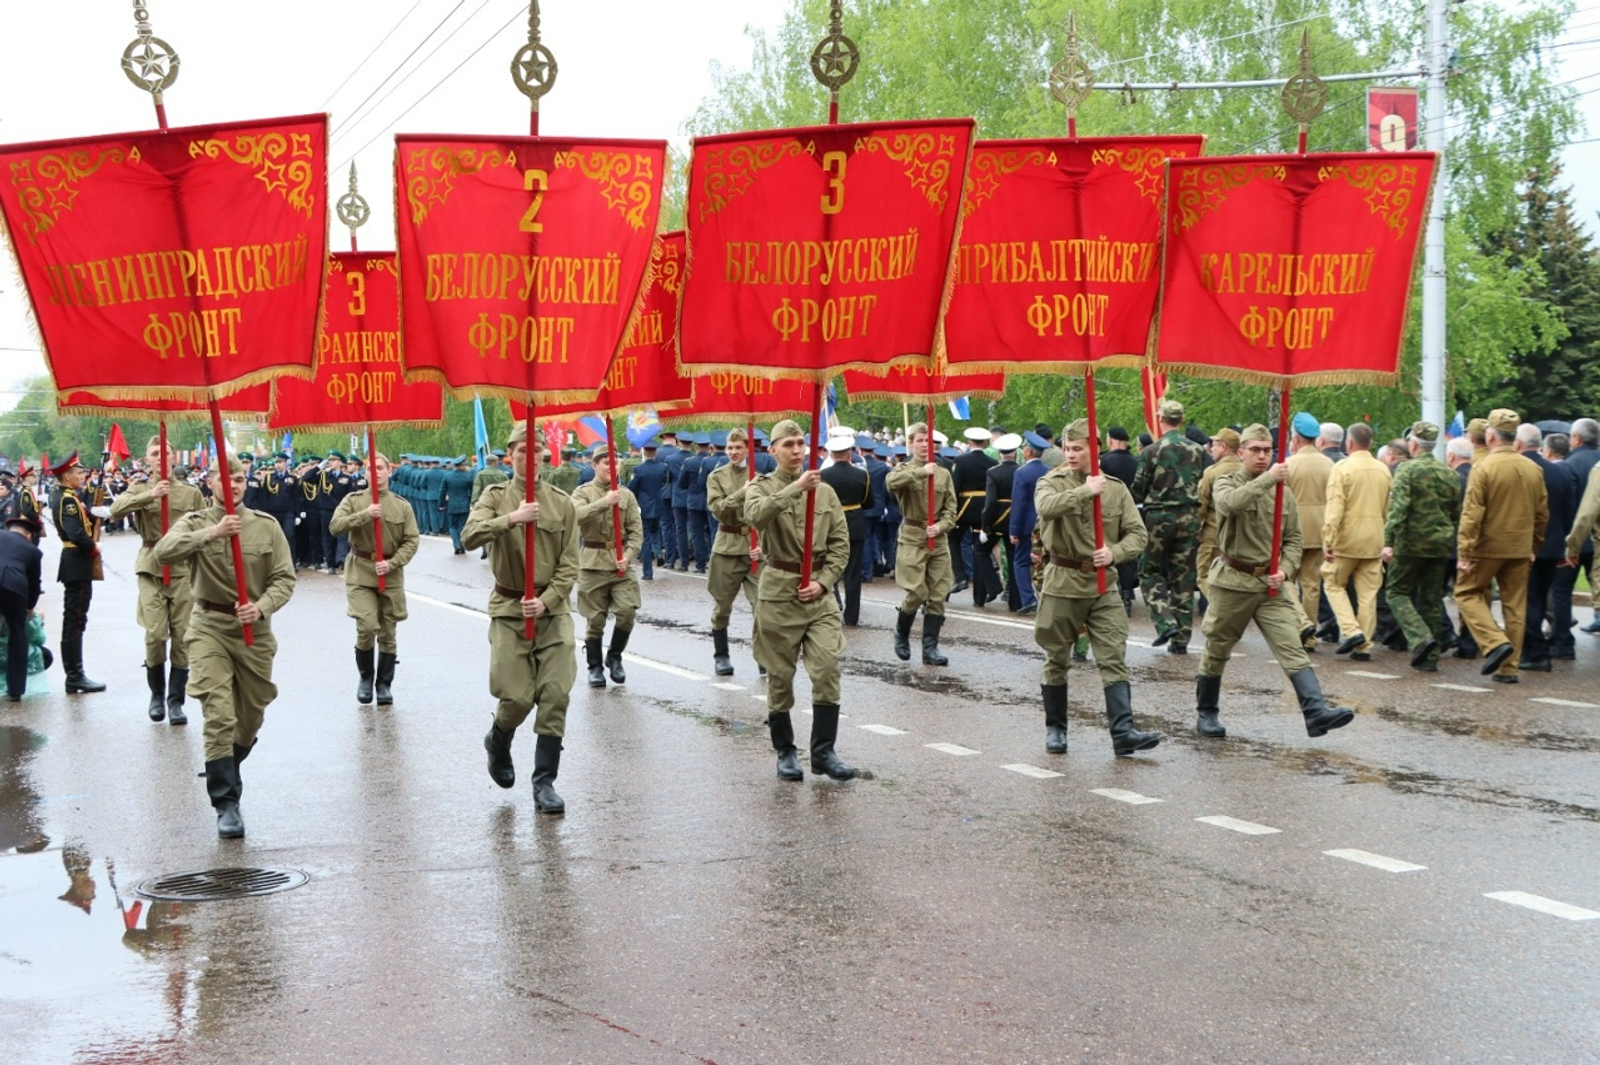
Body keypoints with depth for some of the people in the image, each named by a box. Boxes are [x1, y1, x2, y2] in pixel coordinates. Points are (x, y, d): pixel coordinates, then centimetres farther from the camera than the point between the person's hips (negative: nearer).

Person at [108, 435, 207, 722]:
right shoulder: (139, 490, 5)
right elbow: (115, 509, -14)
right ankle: (156, 694, 13)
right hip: (151, 568, 0)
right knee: (155, 634, -7)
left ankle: (176, 700, 7)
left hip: (183, 569, 1)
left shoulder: (191, 493, 6)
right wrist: (150, 496, -23)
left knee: (181, 636, -1)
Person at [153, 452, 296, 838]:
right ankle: (227, 804, -8)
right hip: (209, 628, -2)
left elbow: (284, 578, -2)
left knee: (251, 716, 15)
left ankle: (224, 772, 45)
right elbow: (163, 553, -21)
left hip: (254, 629, 3)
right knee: (219, 716, -13)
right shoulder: (195, 524, -2)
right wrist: (212, 533, -31)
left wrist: (261, 606, -21)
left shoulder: (266, 526, 1)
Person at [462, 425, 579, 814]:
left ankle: (545, 782, 1)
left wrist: (545, 600, -12)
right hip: (509, 610, -1)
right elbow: (470, 536, -17)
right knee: (518, 696, -5)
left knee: (556, 695, -8)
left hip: (552, 608, 1)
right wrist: (511, 519, -29)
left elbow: (569, 565, 2)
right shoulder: (495, 497, 2)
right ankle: (497, 742, 30)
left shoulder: (562, 503, 4)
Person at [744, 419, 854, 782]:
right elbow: (755, 515, -25)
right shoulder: (762, 487, 0)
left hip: (818, 591, 2)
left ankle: (824, 751, 1)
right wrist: (796, 488, -33)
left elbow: (841, 544, 7)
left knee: (827, 669, -8)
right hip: (779, 591, -2)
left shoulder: (825, 491, 8)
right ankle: (785, 752, 18)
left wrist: (822, 581, -6)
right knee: (780, 676, 5)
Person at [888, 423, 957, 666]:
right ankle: (901, 634, 18)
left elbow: (951, 508, 7)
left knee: (937, 596, 1)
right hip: (912, 538, -3)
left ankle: (930, 648, 6)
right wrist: (921, 471, -27)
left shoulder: (943, 474, 9)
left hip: (939, 540, 4)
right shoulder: (904, 470, 0)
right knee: (917, 594, -10)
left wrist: (940, 526, -11)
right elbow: (891, 482, -25)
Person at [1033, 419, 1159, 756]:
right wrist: (1085, 491, -23)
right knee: (1057, 660, 9)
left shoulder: (1116, 487, 5)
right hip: (1062, 582, -1)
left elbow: (1137, 534, 3)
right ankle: (1055, 729, 22)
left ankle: (1123, 731, -12)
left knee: (1114, 658, -7)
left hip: (1103, 584, 2)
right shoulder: (1052, 482, -2)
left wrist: (1114, 553, -15)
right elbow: (1047, 507, -27)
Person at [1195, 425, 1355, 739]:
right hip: (1233, 582, -2)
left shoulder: (1283, 492, 9)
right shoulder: (1226, 484, -2)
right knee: (1217, 651, 10)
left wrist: (1285, 569, -7)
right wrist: (1267, 478, -31)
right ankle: (1206, 712, 28)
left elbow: (1293, 539, 11)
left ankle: (1317, 712, -24)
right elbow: (1230, 502, -28)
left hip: (1271, 585, 3)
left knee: (1292, 648, -12)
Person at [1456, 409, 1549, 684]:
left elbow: (1472, 514, -16)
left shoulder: (1483, 468, -13)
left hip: (1487, 547, -5)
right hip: (1520, 548, 5)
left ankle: (1495, 643, -9)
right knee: (1515, 606, 9)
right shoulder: (1533, 469, 5)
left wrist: (1464, 553, -14)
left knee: (1467, 592, 10)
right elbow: (1542, 514, 11)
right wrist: (1534, 546, 22)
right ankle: (1509, 668, 11)